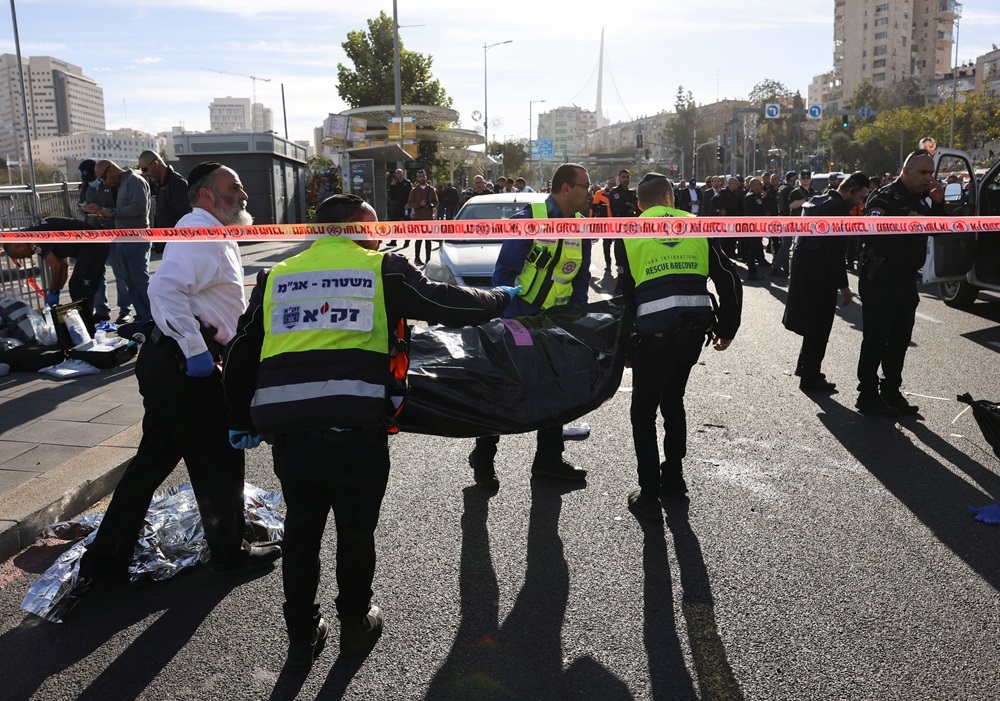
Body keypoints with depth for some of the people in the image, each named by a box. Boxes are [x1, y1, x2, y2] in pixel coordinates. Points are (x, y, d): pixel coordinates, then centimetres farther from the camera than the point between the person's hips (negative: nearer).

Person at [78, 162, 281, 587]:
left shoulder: (212, 235, 21)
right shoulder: (200, 232, -12)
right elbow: (166, 289, -26)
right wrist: (196, 350, -29)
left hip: (172, 358, 10)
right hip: (183, 361, -10)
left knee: (154, 457, 15)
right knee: (220, 458, 4)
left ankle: (106, 557, 23)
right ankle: (229, 552, 21)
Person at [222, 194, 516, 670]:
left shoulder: (275, 277, 17)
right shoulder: (384, 269, 6)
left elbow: (241, 354, 20)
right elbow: (450, 306, 8)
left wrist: (242, 421, 30)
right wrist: (500, 299, 27)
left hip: (287, 430, 3)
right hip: (356, 430, -3)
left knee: (300, 530, 23)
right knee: (356, 531, 19)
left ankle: (302, 636, 35)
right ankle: (356, 626, 38)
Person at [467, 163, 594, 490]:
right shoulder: (529, 219, -16)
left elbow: (582, 279, 11)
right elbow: (504, 272, -16)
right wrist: (506, 317, -19)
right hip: (520, 318, -6)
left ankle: (549, 459, 27)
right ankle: (483, 457, 19)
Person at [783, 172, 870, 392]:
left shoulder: (816, 202, 11)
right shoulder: (838, 208, -17)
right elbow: (835, 251, -20)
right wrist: (843, 285, -15)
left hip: (804, 271, 9)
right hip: (819, 275, -9)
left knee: (812, 324, 22)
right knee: (819, 327, 1)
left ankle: (805, 367, 33)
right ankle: (810, 377, 10)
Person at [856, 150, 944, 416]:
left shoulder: (920, 200, 15)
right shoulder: (884, 198, -12)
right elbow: (873, 233, -25)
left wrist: (938, 203, 2)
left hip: (906, 279, 8)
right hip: (880, 280, -8)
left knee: (900, 339, 13)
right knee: (876, 339, -3)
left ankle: (891, 391, 24)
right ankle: (867, 394, 6)